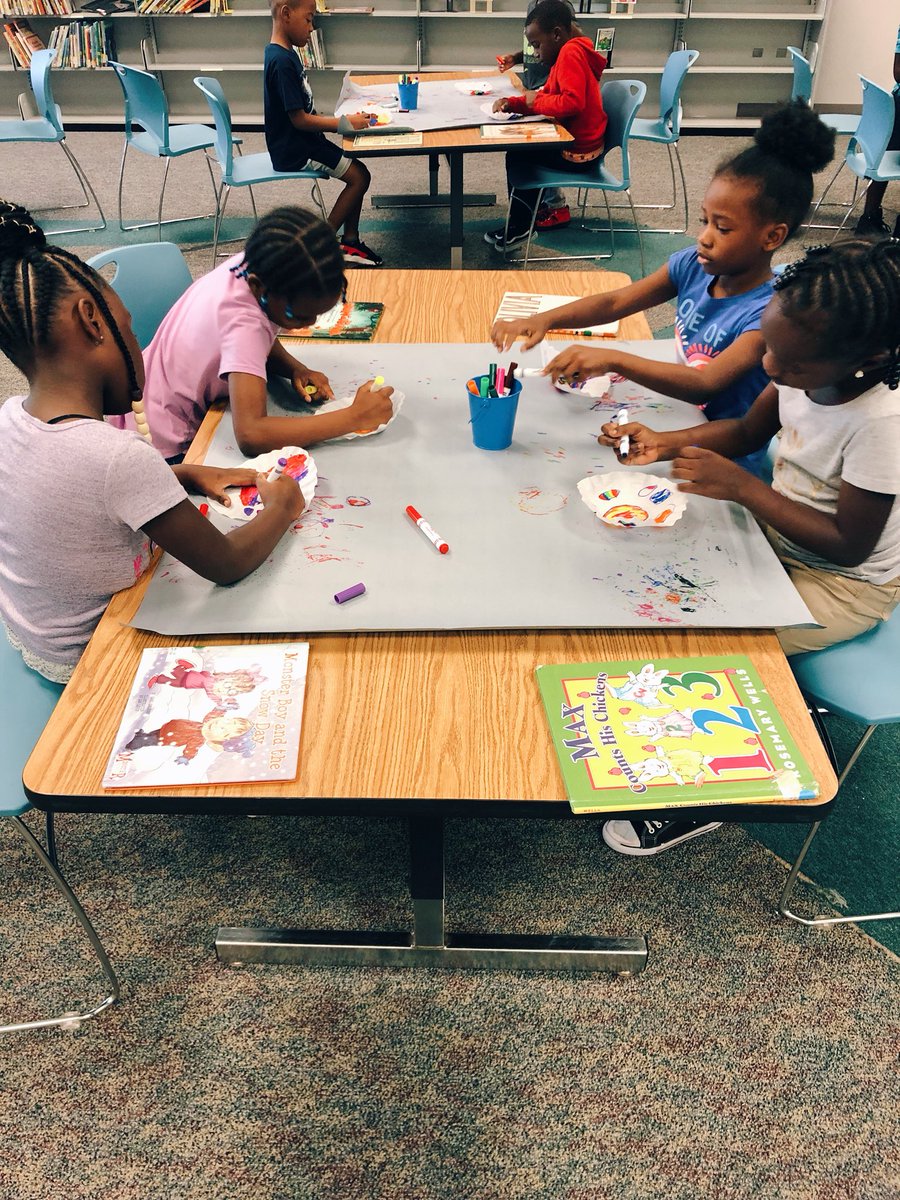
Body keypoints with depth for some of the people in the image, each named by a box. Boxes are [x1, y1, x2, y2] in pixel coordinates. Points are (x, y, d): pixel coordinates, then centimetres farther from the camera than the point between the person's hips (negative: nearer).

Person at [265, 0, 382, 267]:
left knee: (356, 170, 8)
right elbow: (299, 119, -22)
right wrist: (345, 123, -17)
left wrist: (342, 121, 5)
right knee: (359, 176, -8)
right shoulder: (282, 62, -21)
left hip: (302, 142, 9)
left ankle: (350, 242, 12)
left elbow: (303, 111, 13)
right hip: (294, 150, -9)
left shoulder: (285, 54, 10)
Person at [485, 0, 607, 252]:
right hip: (575, 143, 10)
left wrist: (536, 101, -16)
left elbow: (572, 102, -33)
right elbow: (547, 97, 16)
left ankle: (520, 226, 13)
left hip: (577, 153, -10)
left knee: (516, 155, 5)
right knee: (521, 144, 24)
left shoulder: (571, 52, -20)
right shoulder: (568, 53, 12)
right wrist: (512, 102, -1)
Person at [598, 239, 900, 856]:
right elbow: (747, 430, 5)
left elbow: (848, 544, -25)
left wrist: (742, 487, -29)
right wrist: (665, 444, -11)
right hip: (776, 532, 8)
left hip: (844, 584, -7)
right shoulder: (808, 367, -12)